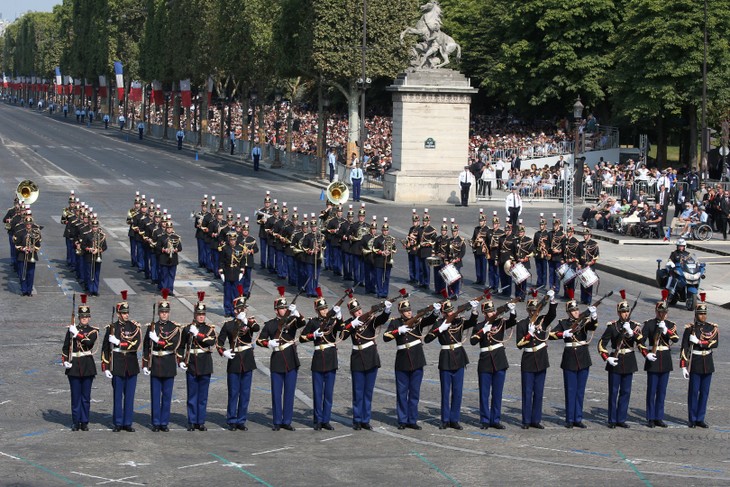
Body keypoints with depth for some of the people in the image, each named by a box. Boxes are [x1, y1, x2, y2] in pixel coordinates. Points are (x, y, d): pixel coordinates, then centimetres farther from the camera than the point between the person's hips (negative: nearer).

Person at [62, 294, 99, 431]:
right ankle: (76, 422, 8)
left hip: (88, 366, 0)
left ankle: (84, 422, 10)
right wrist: (64, 361, -5)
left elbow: (90, 342, -17)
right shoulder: (71, 329, 5)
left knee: (86, 396, 4)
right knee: (75, 395, 3)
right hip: (74, 366, 0)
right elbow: (65, 346, 6)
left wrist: (77, 334, -19)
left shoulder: (93, 331, 2)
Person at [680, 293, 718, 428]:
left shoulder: (713, 328, 5)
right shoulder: (689, 329, -4)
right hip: (695, 364, -3)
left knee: (705, 392, 6)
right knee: (693, 391, -1)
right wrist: (683, 366, -12)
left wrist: (698, 341, -19)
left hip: (708, 364, 3)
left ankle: (700, 419, 14)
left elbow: (715, 343, -11)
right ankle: (692, 419, 8)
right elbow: (684, 348, -7)